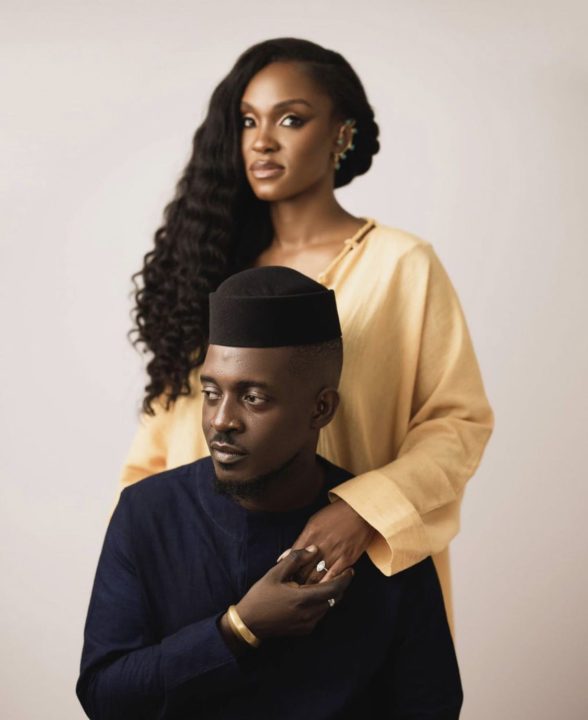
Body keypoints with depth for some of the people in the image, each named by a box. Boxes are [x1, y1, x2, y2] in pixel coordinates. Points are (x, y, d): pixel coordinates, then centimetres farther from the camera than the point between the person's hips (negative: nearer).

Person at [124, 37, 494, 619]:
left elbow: (459, 419, -9)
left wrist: (367, 508, -23)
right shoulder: (213, 261, 5)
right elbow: (165, 427, 6)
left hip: (351, 575, -3)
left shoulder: (401, 265, -8)